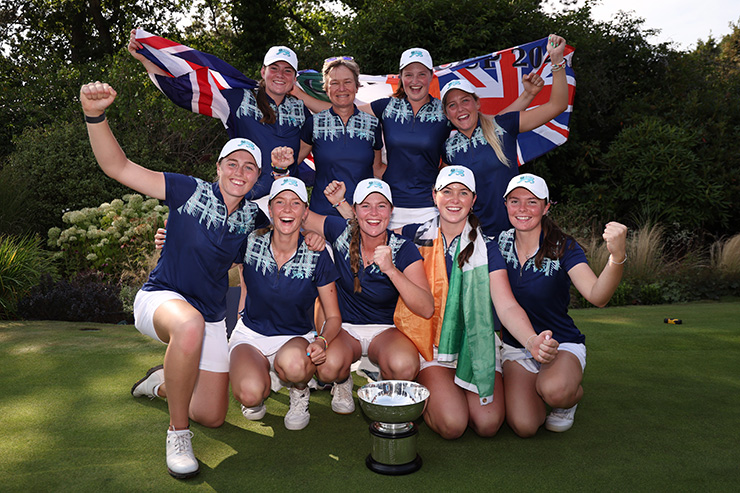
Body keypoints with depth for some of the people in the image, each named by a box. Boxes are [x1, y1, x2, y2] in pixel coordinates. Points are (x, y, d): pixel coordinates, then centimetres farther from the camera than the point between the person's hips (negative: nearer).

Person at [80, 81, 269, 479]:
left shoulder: (252, 216, 0)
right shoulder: (191, 192, -13)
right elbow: (117, 167, -20)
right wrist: (95, 115, -35)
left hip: (211, 317, 5)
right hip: (161, 298, -5)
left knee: (212, 416, 5)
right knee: (190, 325, -45)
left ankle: (165, 383, 39)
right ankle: (177, 432, -22)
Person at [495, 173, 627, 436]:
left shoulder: (563, 248, -12)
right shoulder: (500, 242, -3)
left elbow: (597, 296, -30)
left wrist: (617, 256, -47)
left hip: (561, 344, -2)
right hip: (515, 347, 2)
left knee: (554, 390, -37)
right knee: (523, 426, -20)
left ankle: (573, 395, 3)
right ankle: (533, 391, 16)